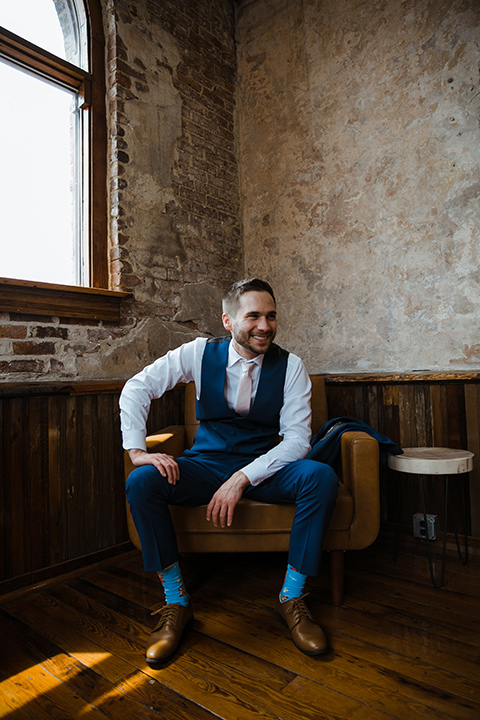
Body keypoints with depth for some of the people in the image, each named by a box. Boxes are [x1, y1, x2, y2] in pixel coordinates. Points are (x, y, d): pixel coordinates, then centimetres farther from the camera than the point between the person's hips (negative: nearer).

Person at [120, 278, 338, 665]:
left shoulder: (290, 366, -8)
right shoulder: (201, 352, -6)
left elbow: (297, 438, -13)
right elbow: (137, 387, -5)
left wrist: (242, 479, -25)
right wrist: (137, 450, -18)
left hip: (267, 466, 0)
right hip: (208, 463, 1)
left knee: (321, 477, -29)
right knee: (142, 481, -26)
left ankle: (292, 597, -9)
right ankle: (176, 602, -8)